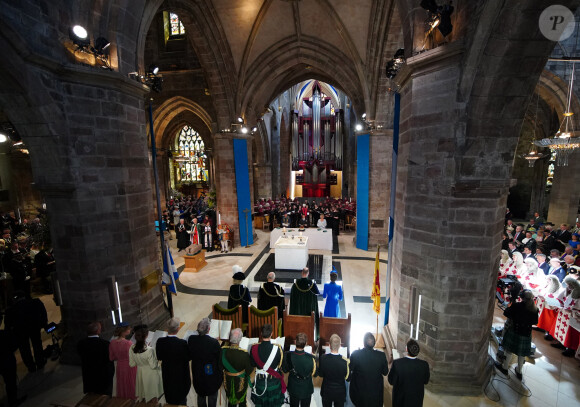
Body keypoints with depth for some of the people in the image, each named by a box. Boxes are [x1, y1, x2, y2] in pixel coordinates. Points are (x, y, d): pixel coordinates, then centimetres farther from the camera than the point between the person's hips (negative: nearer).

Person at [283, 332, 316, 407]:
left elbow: (285, 370, -7)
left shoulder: (288, 356, -27)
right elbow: (315, 374, -13)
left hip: (293, 389, 1)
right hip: (306, 389, -1)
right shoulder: (311, 357, -31)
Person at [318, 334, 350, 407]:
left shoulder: (323, 358, -24)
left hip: (326, 391, 1)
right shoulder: (346, 361, -27)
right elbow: (348, 379, -11)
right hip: (340, 392, -1)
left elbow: (320, 374, -8)